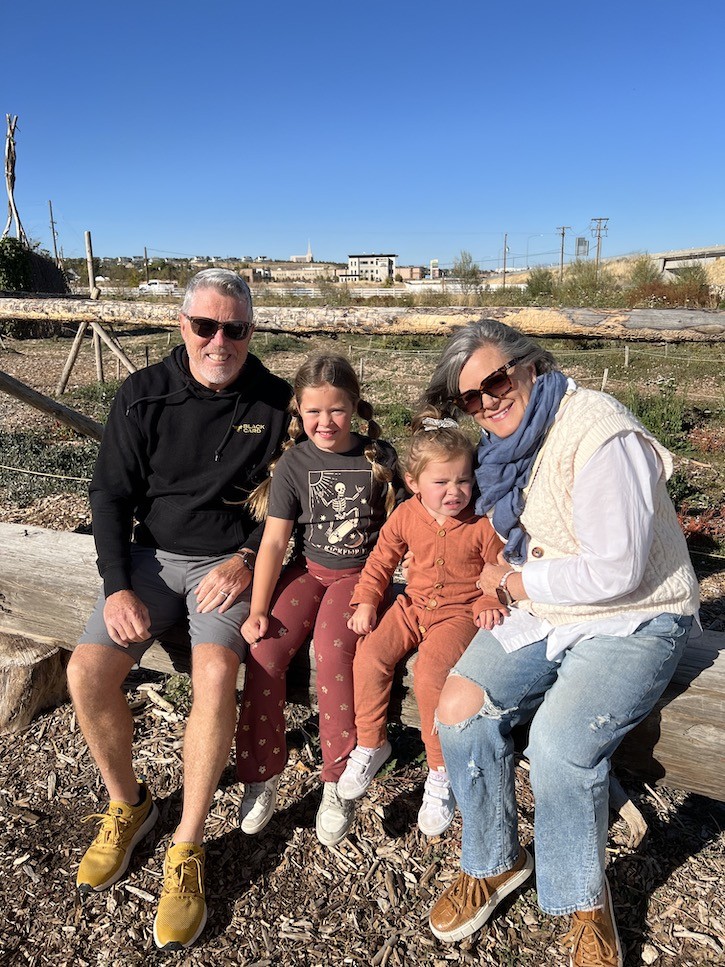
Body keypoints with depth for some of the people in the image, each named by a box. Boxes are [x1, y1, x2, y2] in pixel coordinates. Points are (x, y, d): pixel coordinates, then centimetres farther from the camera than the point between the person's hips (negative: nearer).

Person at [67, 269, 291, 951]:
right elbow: (110, 494, 1)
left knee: (215, 673, -29)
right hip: (151, 555, 3)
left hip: (231, 559, -2)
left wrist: (247, 558, -12)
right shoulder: (143, 395, -1)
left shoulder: (274, 402, -3)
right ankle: (127, 805, 12)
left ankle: (186, 849, -9)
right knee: (86, 671, -16)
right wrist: (118, 585, -9)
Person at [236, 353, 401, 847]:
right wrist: (258, 609, -14)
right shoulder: (295, 462, -2)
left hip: (360, 573, -2)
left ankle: (338, 782, -12)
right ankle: (261, 774, -1)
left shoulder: (380, 456, -3)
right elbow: (274, 539, -6)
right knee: (265, 649, -21)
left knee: (332, 648, -28)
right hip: (309, 569, 2)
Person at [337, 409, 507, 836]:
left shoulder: (483, 524, -9)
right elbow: (381, 561, 8)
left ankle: (440, 774, -6)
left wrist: (490, 604, -17)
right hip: (413, 606, 5)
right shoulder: (406, 516, -1)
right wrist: (366, 602, -2)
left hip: (461, 612, -4)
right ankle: (371, 744, 10)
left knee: (430, 673, -27)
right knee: (369, 658, -16)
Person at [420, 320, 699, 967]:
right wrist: (508, 580, 1)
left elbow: (617, 572, -25)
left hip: (633, 622, -7)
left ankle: (585, 905, 2)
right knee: (459, 708, -13)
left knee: (560, 739, -28)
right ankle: (496, 864, 11)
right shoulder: (509, 446, 7)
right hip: (544, 617, 7)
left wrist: (513, 584, -12)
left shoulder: (598, 434, -21)